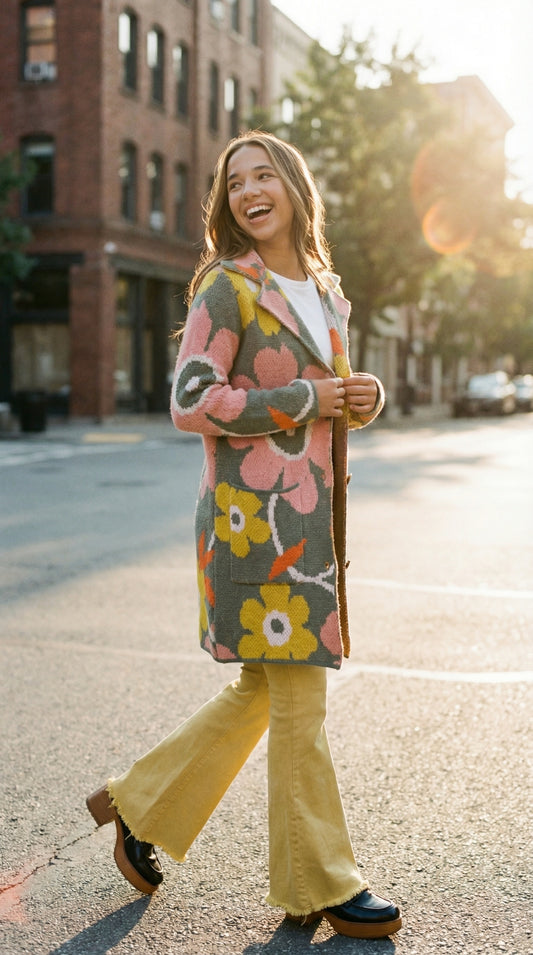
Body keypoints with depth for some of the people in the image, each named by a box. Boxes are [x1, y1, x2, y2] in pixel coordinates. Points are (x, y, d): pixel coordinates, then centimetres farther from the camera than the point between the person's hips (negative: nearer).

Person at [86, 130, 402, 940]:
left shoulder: (326, 292, 15)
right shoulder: (226, 287, -7)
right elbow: (191, 404, -14)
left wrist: (364, 396, 1)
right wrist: (307, 400, -14)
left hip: (315, 511, 8)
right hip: (256, 512, -8)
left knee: (263, 690, 14)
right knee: (299, 700, -1)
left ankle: (140, 805, 31)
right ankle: (320, 883, 15)